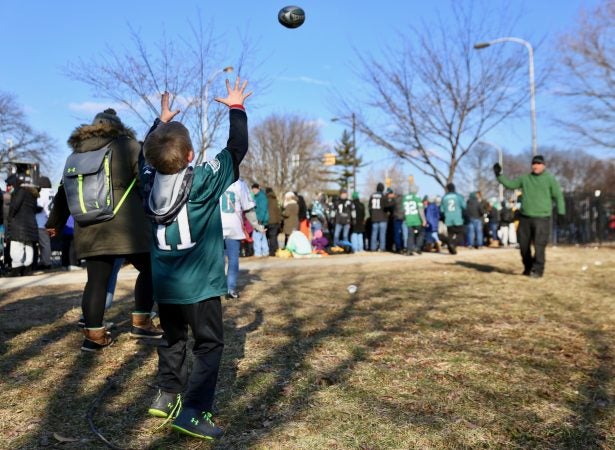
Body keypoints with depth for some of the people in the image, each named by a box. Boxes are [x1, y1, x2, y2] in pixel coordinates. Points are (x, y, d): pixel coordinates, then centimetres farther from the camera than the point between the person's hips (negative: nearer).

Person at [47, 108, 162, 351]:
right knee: (149, 269, 11)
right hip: (126, 225, -5)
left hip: (90, 227, 5)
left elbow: (65, 191, 23)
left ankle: (94, 334, 12)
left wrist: (55, 222, 34)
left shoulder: (77, 154, 17)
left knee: (96, 280, 10)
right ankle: (140, 322, 13)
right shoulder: (129, 145, 1)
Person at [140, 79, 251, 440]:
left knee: (173, 339, 23)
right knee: (209, 344, 4)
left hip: (164, 284, 6)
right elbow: (237, 149, -8)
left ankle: (167, 395, 30)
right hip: (199, 284, -6)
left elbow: (146, 155, 19)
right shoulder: (204, 181, -16)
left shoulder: (150, 182, -2)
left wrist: (161, 121, 27)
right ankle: (193, 411, -1)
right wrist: (236, 108, 4)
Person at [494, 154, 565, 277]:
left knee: (539, 245, -10)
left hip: (542, 218, -4)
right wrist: (498, 175, 4)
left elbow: (558, 196, 2)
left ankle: (538, 270, -1)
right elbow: (510, 184, 13)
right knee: (523, 244, 8)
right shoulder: (525, 178, 11)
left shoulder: (550, 179, 1)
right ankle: (528, 267, 25)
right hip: (525, 217, 4)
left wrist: (561, 212, -4)